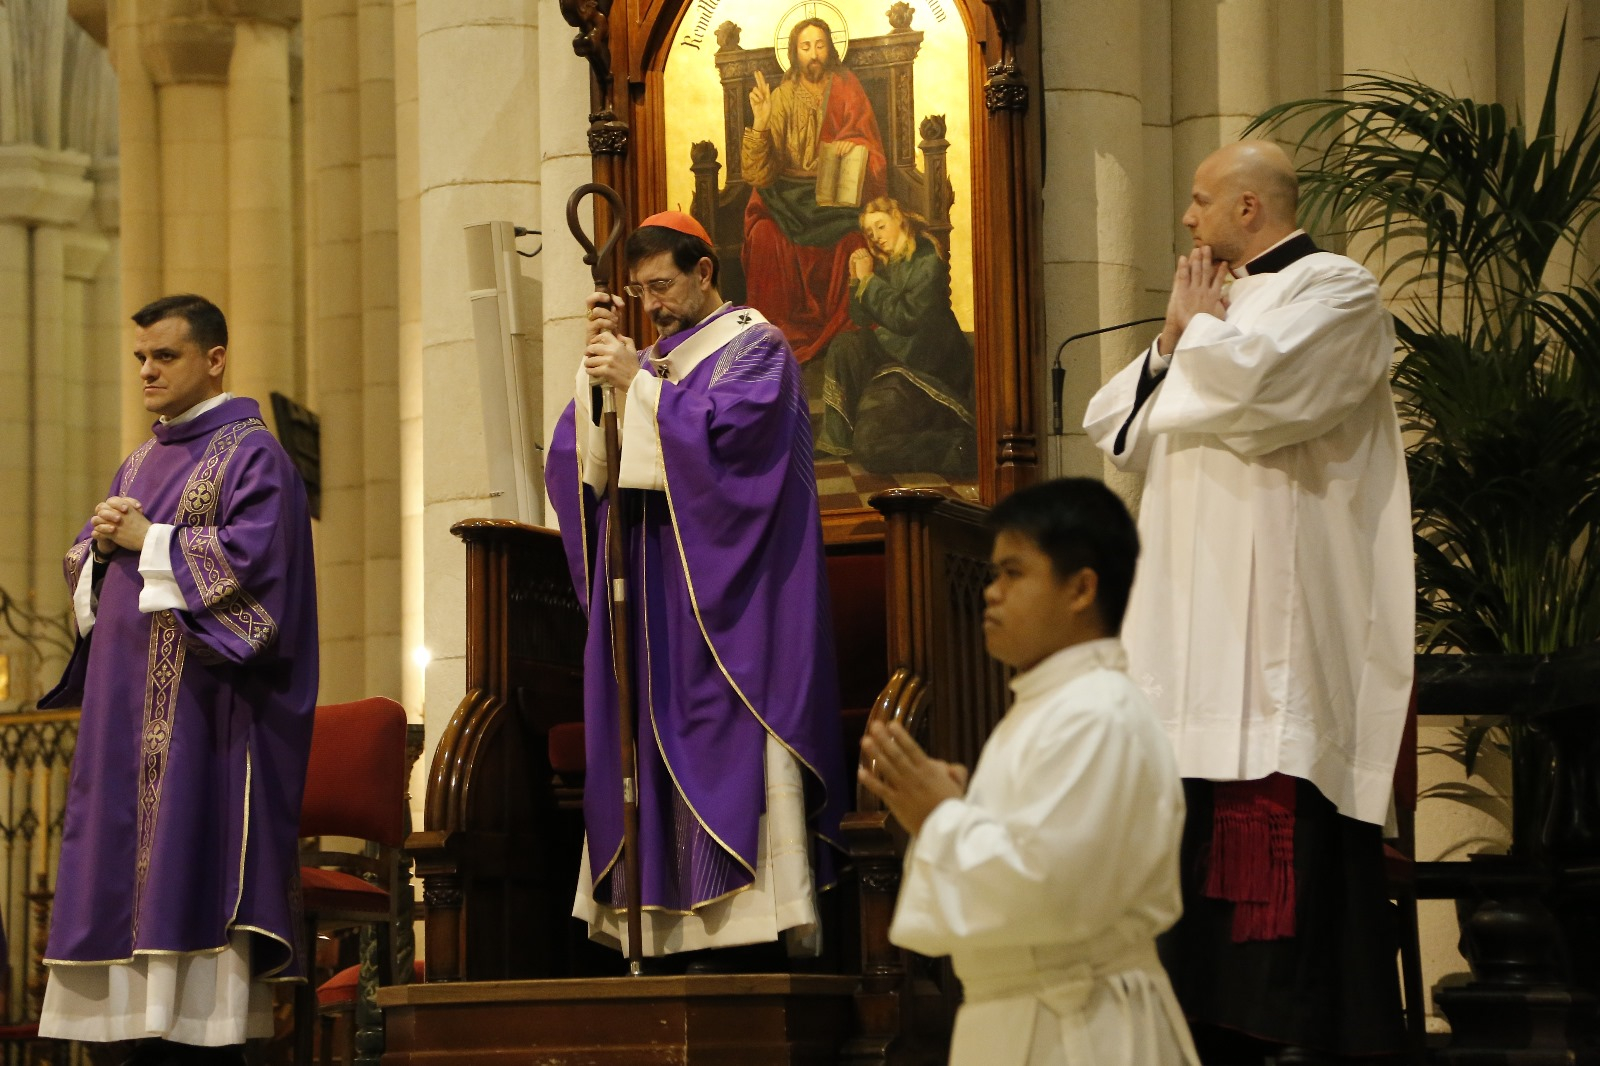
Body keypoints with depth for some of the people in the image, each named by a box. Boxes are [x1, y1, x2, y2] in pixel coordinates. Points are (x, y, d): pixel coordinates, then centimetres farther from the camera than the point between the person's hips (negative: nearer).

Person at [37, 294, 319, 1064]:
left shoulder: (252, 455, -3)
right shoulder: (139, 465, 21)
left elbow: (253, 553, -17)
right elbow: (82, 568, 23)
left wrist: (148, 541, -10)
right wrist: (101, 544, 0)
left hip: (203, 709, -8)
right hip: (126, 707, 8)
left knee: (191, 862, -13)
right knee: (129, 865, 3)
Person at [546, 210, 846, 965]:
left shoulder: (754, 348, 1)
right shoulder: (652, 361, 20)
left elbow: (726, 429, -17)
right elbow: (584, 459, 11)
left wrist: (637, 381, -13)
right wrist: (599, 359, 0)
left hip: (723, 587, -7)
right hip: (651, 589, 7)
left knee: (730, 748, -13)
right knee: (657, 751, -1)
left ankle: (755, 930, -16)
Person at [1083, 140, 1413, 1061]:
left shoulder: (1336, 291, -3)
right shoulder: (1222, 303, 22)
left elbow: (1253, 393, -20)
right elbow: (1114, 427, 20)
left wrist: (1200, 328, -2)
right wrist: (1175, 341, 6)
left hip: (1280, 636, -8)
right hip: (1193, 637, 8)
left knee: (1281, 852, -12)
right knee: (1201, 855, 6)